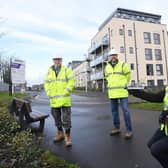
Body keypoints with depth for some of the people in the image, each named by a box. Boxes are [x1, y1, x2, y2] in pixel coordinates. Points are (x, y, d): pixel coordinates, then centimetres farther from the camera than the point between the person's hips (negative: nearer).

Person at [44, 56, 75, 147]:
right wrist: (48, 93, 1)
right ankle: (60, 134, 34)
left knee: (66, 118, -2)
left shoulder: (67, 70, -2)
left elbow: (71, 82, -7)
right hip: (54, 99, 5)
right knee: (56, 117, 15)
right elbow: (46, 83, 14)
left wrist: (66, 91, -15)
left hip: (65, 98, -4)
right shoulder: (49, 71, 10)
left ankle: (68, 137, 11)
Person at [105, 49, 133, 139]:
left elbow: (128, 76, 9)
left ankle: (129, 130, 4)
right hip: (112, 92, 5)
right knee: (114, 110, 10)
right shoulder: (107, 67, 10)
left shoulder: (123, 65, -4)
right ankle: (116, 128, 23)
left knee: (125, 110, -5)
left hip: (122, 92, -5)